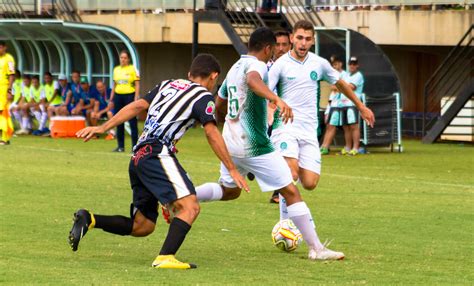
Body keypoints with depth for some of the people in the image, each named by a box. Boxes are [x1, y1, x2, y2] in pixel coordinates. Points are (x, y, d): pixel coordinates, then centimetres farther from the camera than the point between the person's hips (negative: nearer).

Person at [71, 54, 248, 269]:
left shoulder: (168, 85, 24)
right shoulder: (203, 96, 4)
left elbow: (136, 106, 17)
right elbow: (211, 132, -6)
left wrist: (102, 128, 15)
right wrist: (232, 170, -6)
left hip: (138, 157, 8)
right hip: (158, 153, -8)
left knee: (142, 226, 12)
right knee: (190, 206, -17)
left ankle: (89, 220, 2)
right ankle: (165, 257, -33)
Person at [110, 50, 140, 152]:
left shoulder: (133, 69, -1)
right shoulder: (116, 69, 13)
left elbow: (137, 85, -4)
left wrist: (136, 98, -12)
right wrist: (111, 98, 13)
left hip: (129, 95, -5)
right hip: (118, 96, 5)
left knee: (132, 121, -6)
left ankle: (135, 146, -3)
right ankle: (120, 146, 14)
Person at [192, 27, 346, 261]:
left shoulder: (234, 68, 15)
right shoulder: (256, 65, -12)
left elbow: (218, 104, 27)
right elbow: (252, 80, -38)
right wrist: (277, 99, -54)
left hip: (231, 142, 9)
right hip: (254, 145, -9)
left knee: (229, 190, 27)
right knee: (290, 191, -5)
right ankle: (316, 248, -7)